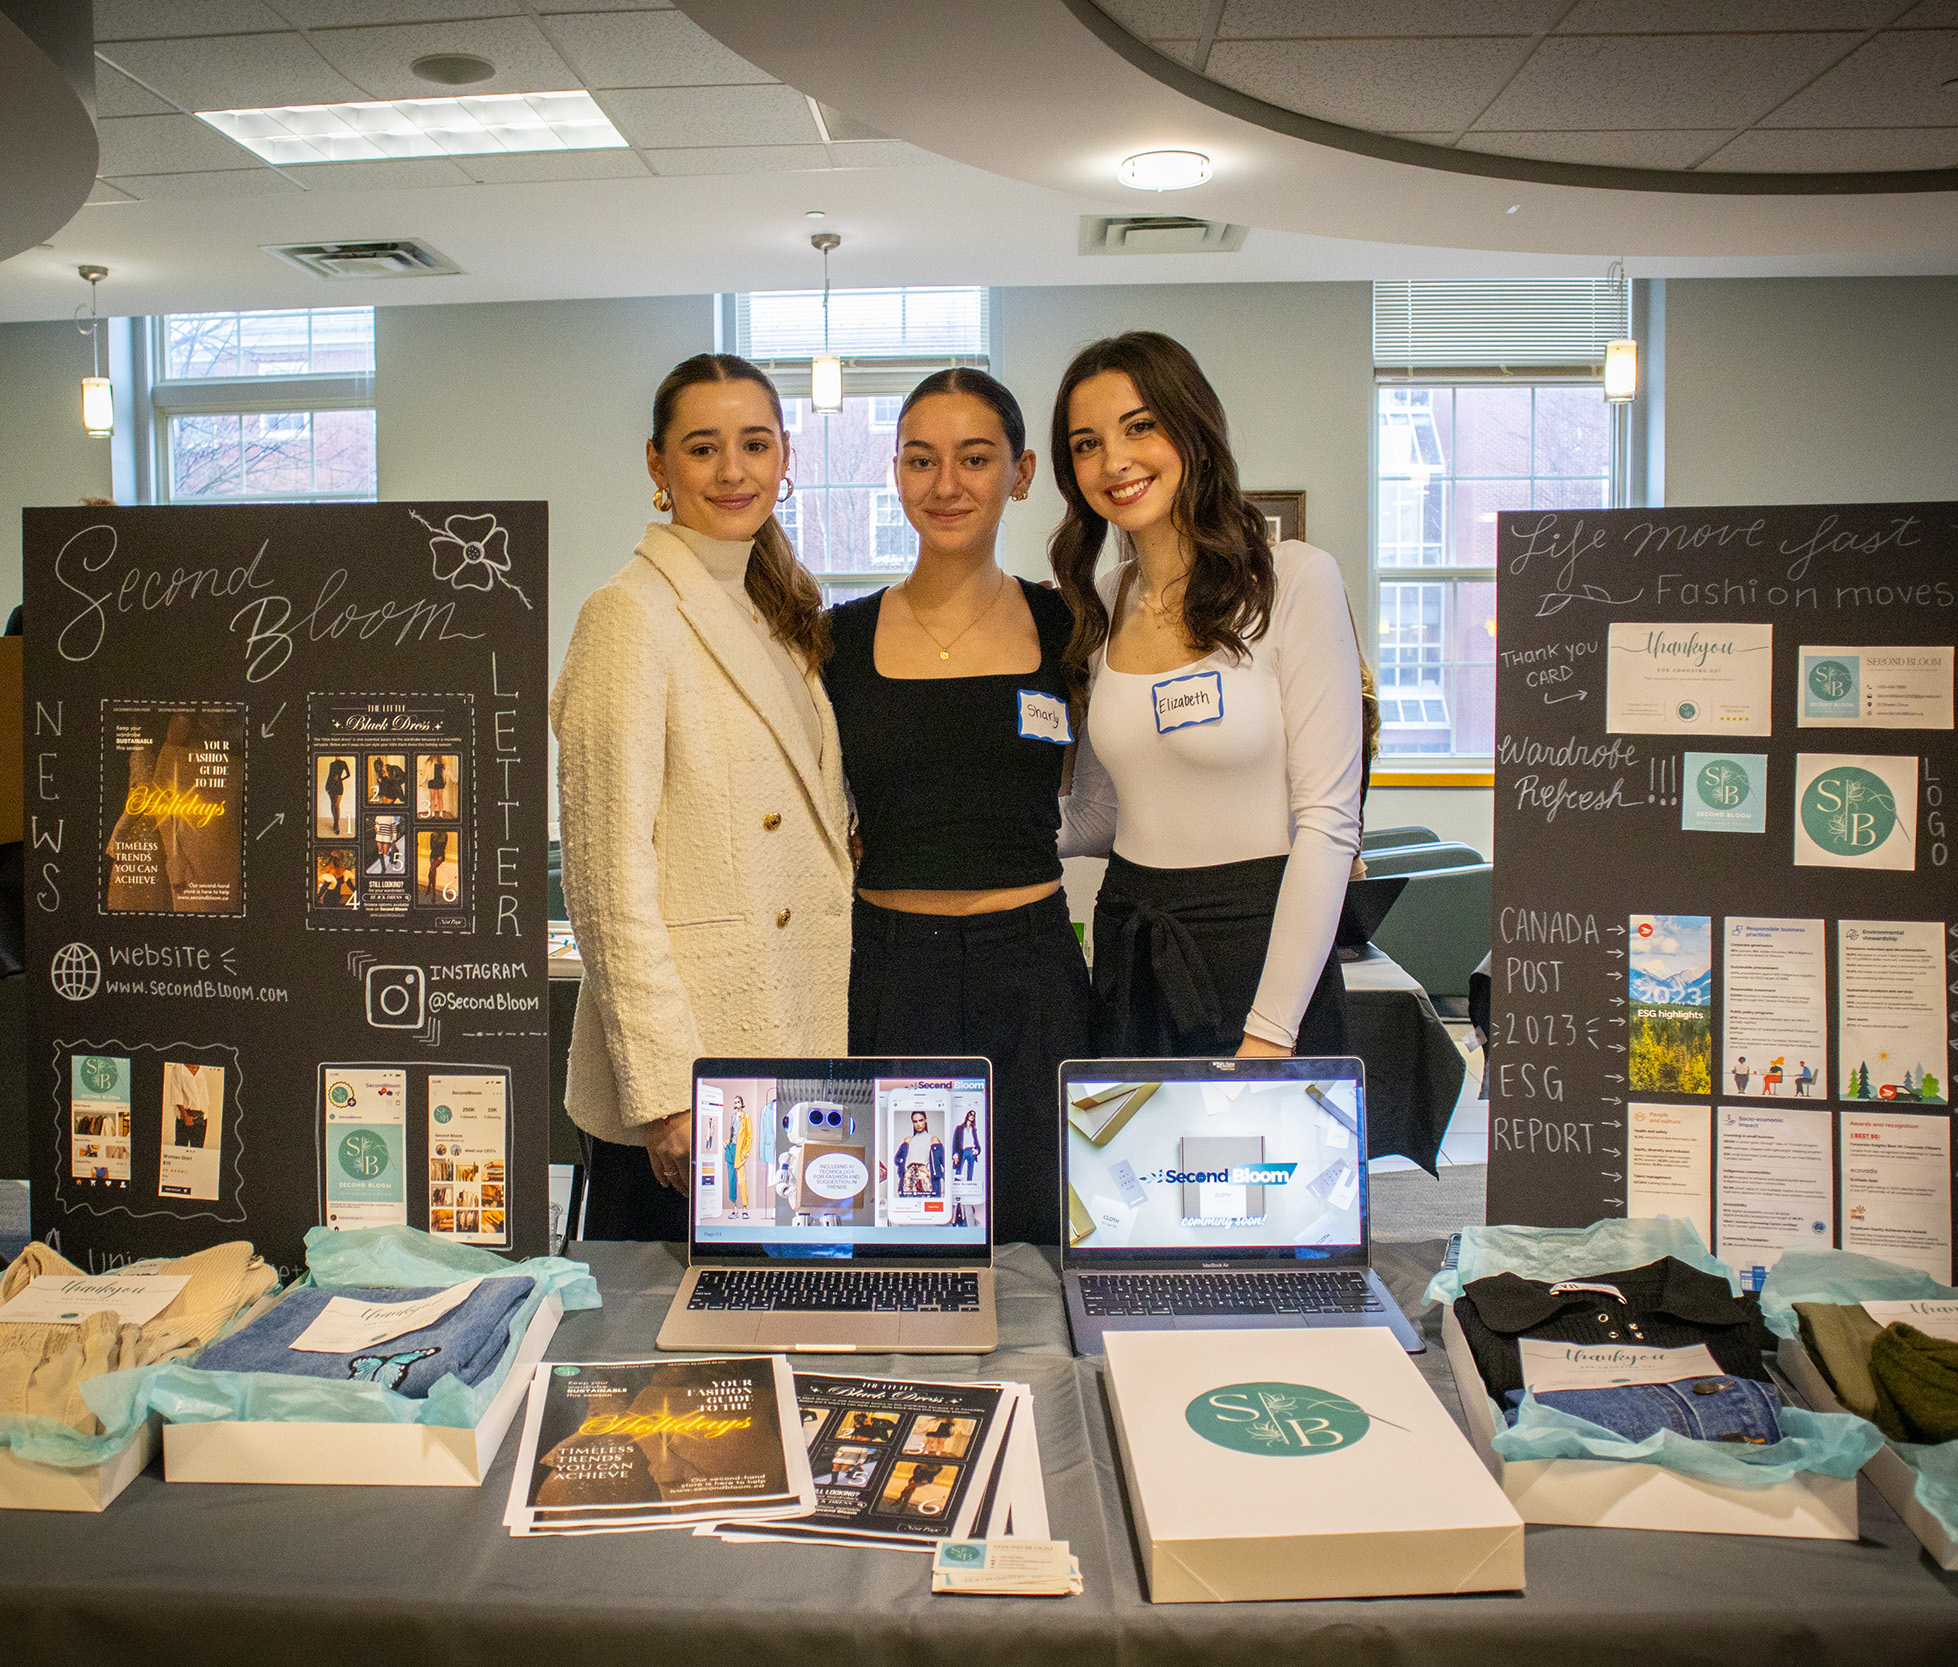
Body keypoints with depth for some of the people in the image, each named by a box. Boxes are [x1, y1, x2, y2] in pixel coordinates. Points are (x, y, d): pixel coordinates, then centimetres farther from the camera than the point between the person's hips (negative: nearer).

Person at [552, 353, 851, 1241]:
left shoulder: (777, 618, 13)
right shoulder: (630, 615, -11)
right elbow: (609, 875, -15)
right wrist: (664, 1083, -18)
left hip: (797, 1043, 7)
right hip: (683, 1064, -7)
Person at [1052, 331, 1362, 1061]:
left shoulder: (1294, 580, -10)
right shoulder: (1102, 605, 7)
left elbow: (1327, 821, -13)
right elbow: (1099, 817, 12)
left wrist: (1271, 1029, -17)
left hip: (1258, 946, -5)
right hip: (1129, 953, 5)